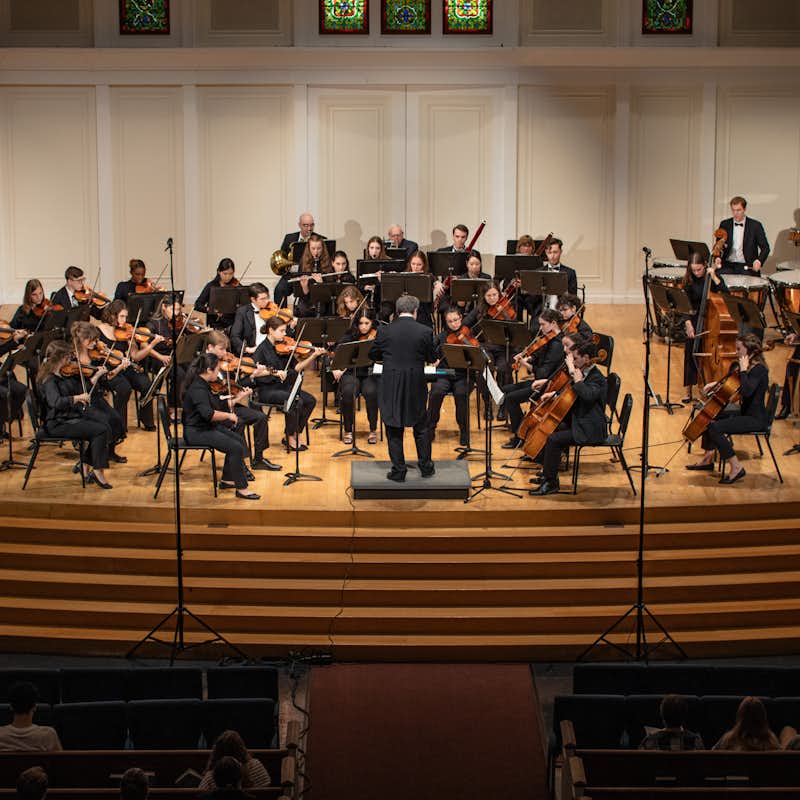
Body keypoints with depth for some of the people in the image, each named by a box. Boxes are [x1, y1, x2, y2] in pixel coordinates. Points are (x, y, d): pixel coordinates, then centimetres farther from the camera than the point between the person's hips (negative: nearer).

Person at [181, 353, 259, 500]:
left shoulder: (203, 385, 9)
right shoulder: (197, 389, -23)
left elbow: (216, 406, 16)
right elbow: (208, 414, -35)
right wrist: (229, 415, -22)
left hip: (207, 427, 11)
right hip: (197, 432, -11)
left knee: (238, 439, 10)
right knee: (236, 448, -18)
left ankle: (227, 479, 17)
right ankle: (241, 488, -9)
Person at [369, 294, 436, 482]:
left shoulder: (385, 331, -7)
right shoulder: (425, 332, -9)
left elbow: (373, 355, 6)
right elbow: (432, 358, 2)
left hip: (391, 388, 0)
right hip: (416, 387, 1)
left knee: (394, 431, 9)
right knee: (421, 428, 18)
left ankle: (398, 471, 10)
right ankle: (426, 466, 24)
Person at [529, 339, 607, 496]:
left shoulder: (597, 378, -18)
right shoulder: (583, 372, 10)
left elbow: (588, 395, -39)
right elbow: (570, 393, 28)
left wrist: (576, 378, -26)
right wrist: (554, 394, 11)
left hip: (590, 430, -10)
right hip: (577, 422, 10)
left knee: (554, 440, -23)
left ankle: (551, 483, -12)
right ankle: (547, 474, 16)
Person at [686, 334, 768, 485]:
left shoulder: (759, 370, -20)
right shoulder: (750, 367, 9)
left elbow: (747, 391, -36)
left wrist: (743, 370, -25)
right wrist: (716, 384, 11)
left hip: (756, 419, -10)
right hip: (745, 413, 10)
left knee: (715, 428, -23)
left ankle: (736, 468, -16)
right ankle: (708, 459, 23)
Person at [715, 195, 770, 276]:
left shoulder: (755, 225, 1)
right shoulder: (725, 224, 9)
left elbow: (765, 247, 0)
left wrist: (759, 261, -20)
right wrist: (718, 257, -11)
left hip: (747, 267, -1)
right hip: (728, 265, 2)